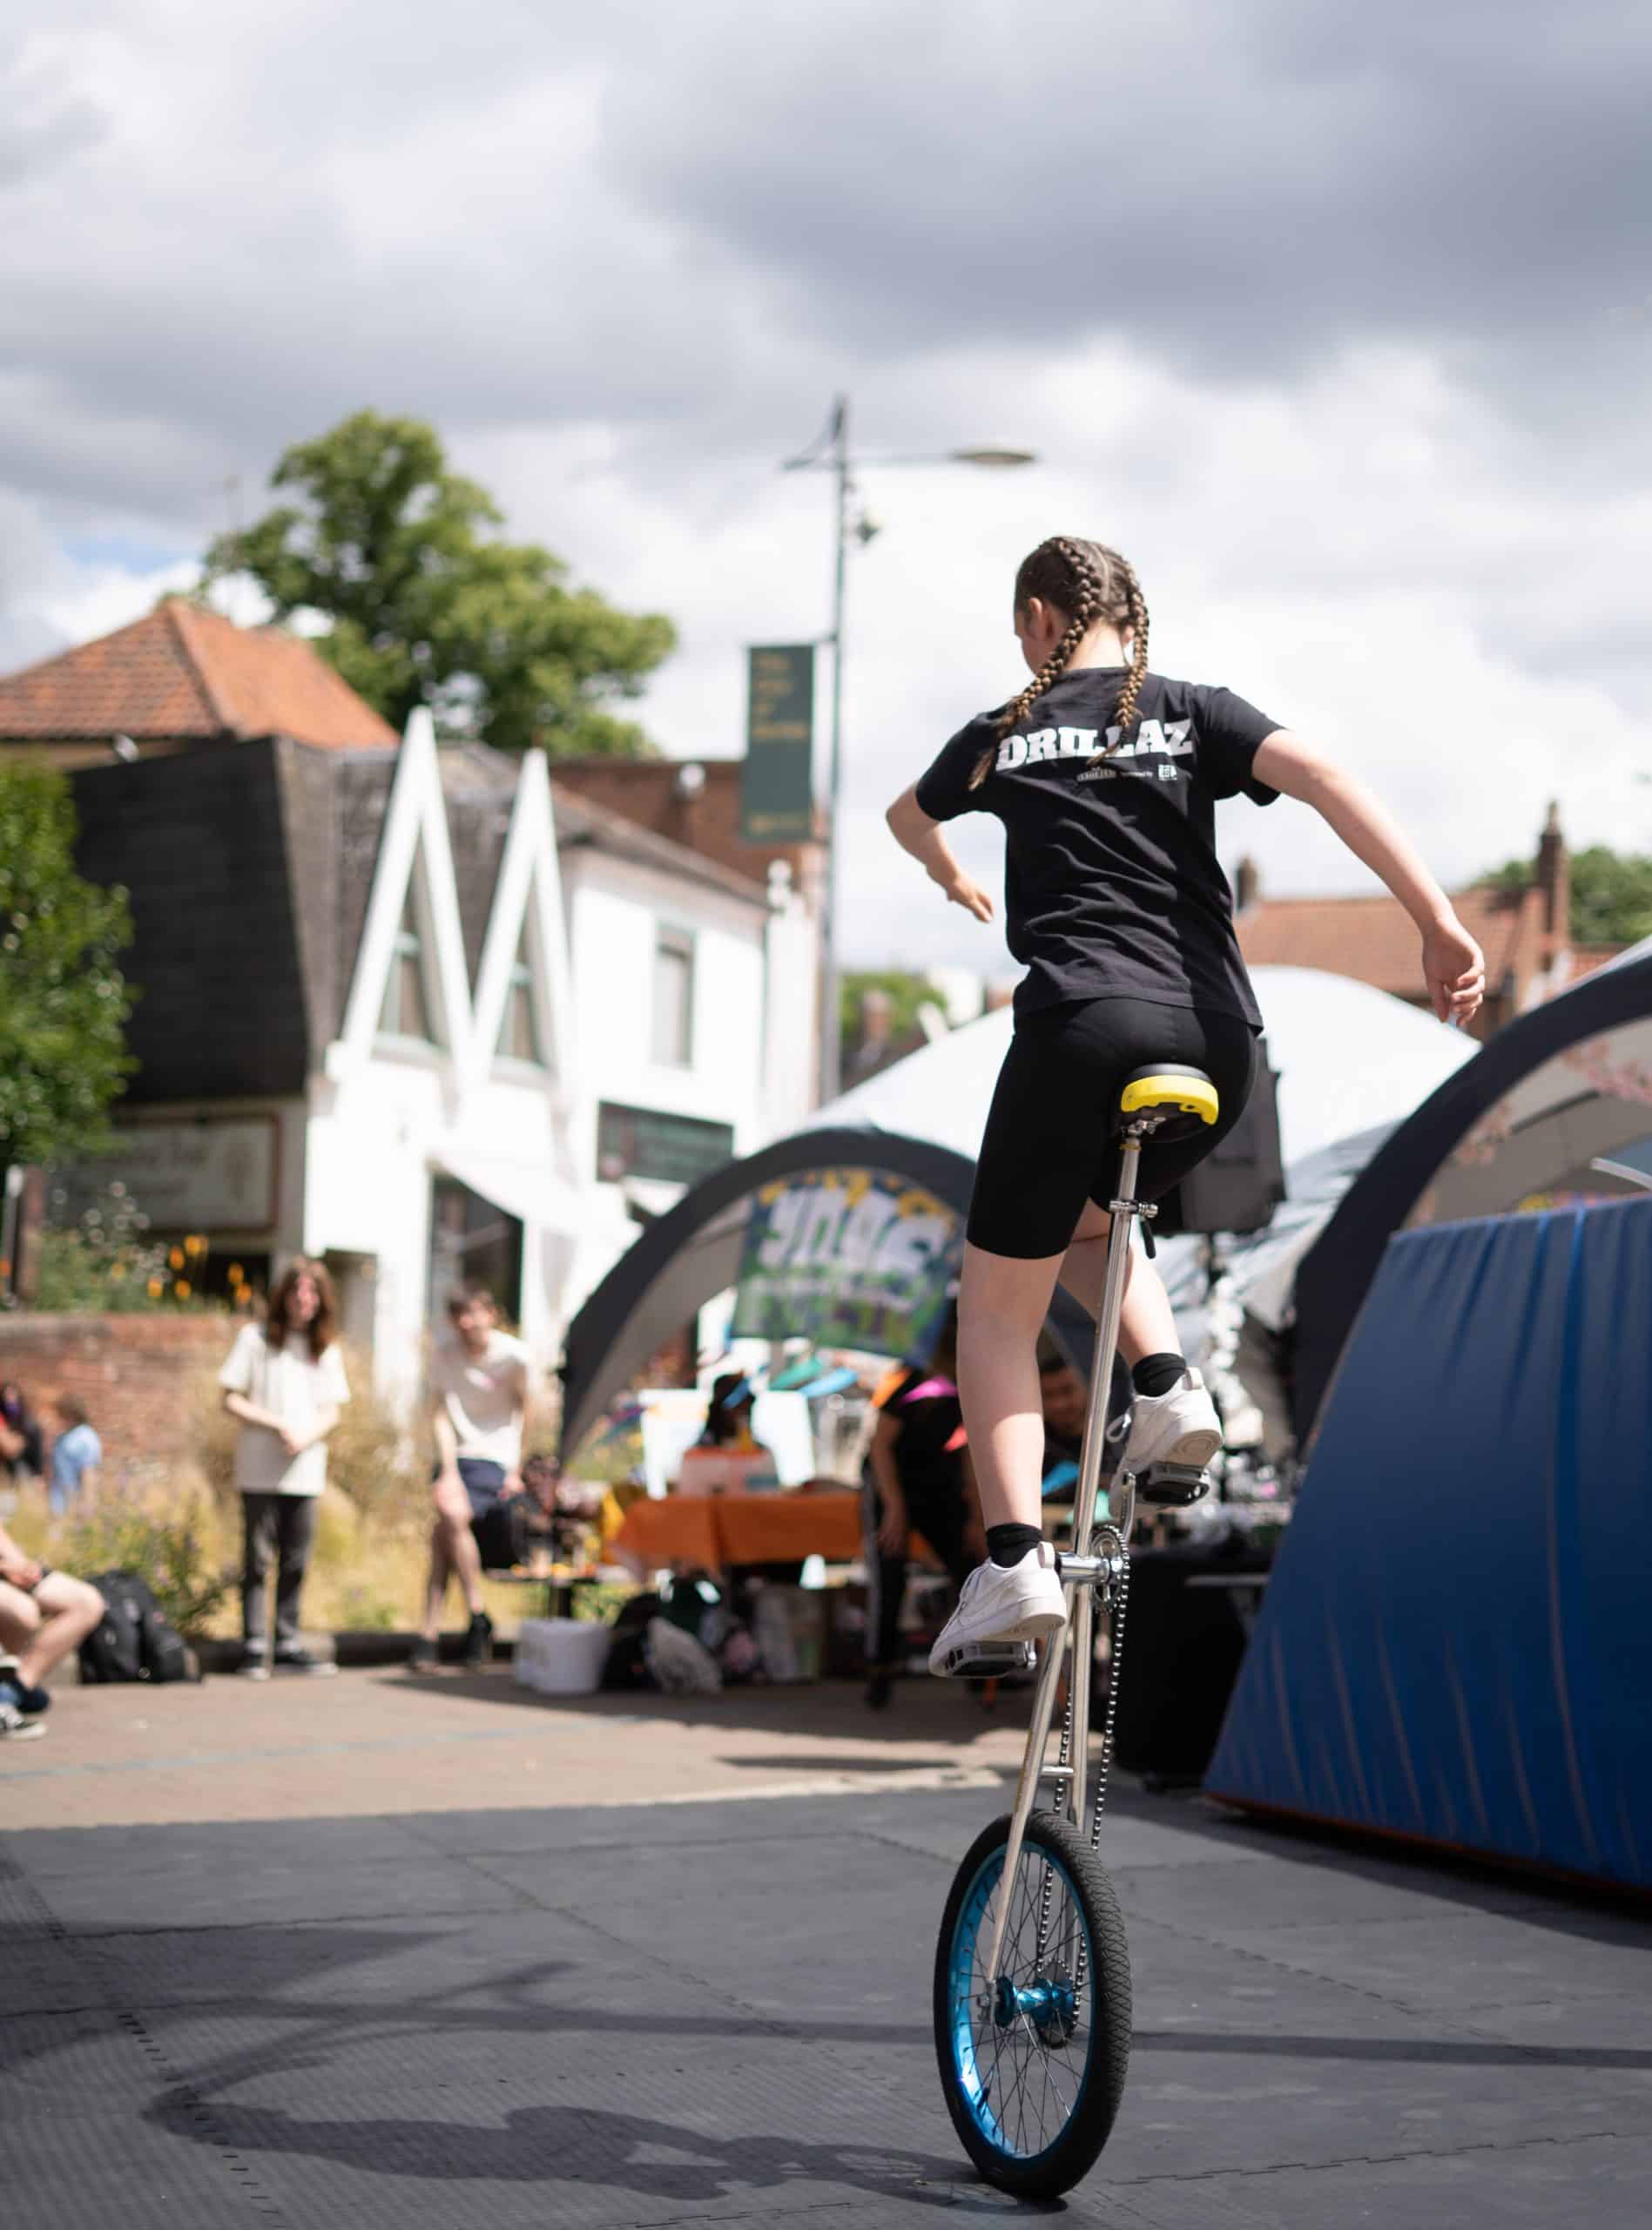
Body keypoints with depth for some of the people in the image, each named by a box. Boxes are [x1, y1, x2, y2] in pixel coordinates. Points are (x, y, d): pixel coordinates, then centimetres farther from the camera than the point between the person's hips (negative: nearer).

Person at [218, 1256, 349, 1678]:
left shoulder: (327, 1349, 12)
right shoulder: (255, 1339, 1)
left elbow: (332, 1411, 9)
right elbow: (231, 1400, -3)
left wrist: (306, 1436, -11)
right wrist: (278, 1424, -14)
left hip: (305, 1469, 4)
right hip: (259, 1470, -4)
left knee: (296, 1562, 6)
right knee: (257, 1559, -2)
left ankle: (287, 1643, 13)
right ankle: (254, 1646, 1)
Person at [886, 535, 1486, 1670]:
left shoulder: (1005, 735, 14)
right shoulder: (1196, 712, 13)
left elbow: (909, 816, 36)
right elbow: (1324, 778, -6)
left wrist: (955, 880, 59)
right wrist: (1441, 923, -13)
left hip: (1081, 1027, -3)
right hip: (1216, 1040, 3)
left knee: (998, 1306, 8)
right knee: (1080, 1212, 31)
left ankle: (1016, 1558, -7)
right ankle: (1168, 1382, 7)